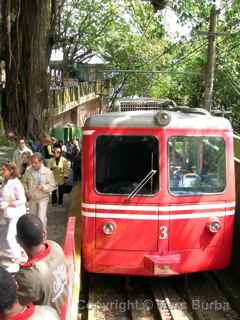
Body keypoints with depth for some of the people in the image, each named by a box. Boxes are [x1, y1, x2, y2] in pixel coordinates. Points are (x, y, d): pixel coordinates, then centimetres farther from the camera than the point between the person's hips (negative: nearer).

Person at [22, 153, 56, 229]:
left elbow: (53, 186, -12)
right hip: (32, 198, 4)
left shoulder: (47, 172, -16)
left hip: (43, 198, -4)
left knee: (41, 218, -8)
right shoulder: (28, 171, -8)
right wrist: (27, 191, -4)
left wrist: (44, 187, -29)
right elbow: (24, 182, 8)